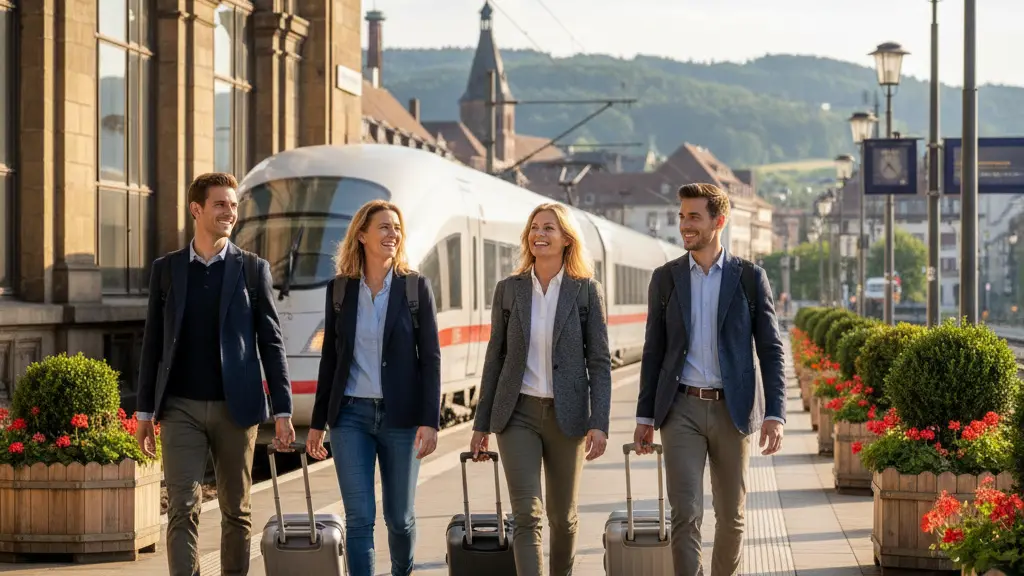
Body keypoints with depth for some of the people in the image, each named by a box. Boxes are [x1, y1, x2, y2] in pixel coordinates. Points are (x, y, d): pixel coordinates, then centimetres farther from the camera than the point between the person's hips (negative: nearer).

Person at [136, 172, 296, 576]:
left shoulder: (253, 268, 3)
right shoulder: (166, 269, 6)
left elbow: (271, 341, 2)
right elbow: (153, 343, 9)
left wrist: (283, 410, -4)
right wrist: (144, 411, 6)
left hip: (235, 408, 0)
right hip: (181, 408, 0)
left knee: (236, 510, 7)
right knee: (183, 508, -9)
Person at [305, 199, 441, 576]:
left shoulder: (415, 287, 0)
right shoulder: (339, 289, 5)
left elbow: (430, 358, -3)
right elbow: (330, 358, 11)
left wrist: (430, 421, -12)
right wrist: (317, 423, 11)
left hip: (400, 416, -1)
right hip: (350, 416, 1)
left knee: (400, 516, 9)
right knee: (359, 518, -5)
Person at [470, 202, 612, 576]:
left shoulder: (587, 291, -1)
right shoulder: (508, 290, 4)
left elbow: (599, 362, -3)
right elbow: (495, 358, 8)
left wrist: (599, 423, -12)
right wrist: (481, 424, 7)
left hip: (567, 415, 0)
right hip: (518, 414, 0)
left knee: (563, 516, 10)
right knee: (526, 515, -10)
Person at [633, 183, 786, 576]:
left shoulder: (750, 277, 1)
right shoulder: (665, 278, 6)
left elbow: (770, 350, 0)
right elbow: (653, 352, 9)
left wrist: (775, 414, -9)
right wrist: (645, 416, 6)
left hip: (732, 410, 0)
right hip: (682, 409, 0)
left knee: (731, 515, 9)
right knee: (686, 513, -9)